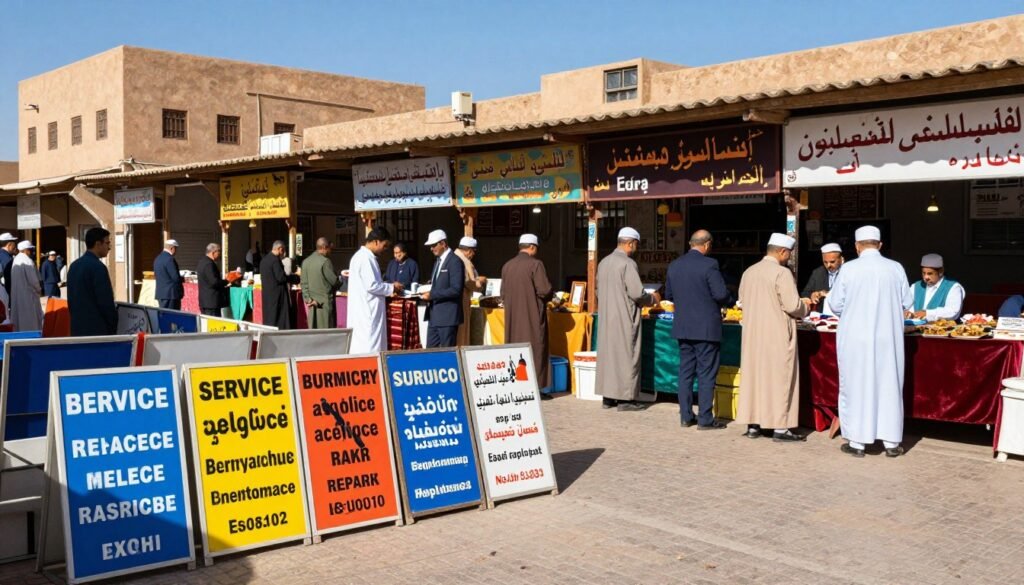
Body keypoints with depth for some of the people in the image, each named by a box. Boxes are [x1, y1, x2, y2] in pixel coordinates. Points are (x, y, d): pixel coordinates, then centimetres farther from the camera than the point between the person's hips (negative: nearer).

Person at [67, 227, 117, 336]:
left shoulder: (74, 266, 12)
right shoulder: (98, 267, -15)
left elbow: (71, 299, 17)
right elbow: (106, 302, -15)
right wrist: (113, 327, -5)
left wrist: (77, 320, 22)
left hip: (77, 328, 9)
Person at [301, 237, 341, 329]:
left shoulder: (305, 262, 7)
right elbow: (334, 281, -10)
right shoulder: (325, 261, -14)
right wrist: (342, 281, 10)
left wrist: (308, 299, 1)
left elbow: (304, 283, 4)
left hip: (312, 302, 7)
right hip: (325, 303, -6)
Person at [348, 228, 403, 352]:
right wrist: (392, 288, -8)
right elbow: (371, 285, -22)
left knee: (361, 346, 11)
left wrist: (389, 288, 12)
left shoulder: (364, 256, 15)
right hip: (367, 312, -10)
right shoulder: (365, 258, -17)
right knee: (369, 348, -7)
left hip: (366, 310, 10)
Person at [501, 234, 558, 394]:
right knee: (535, 350, 1)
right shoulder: (535, 264, -11)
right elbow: (544, 290, -15)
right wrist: (551, 296, 6)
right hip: (533, 317, -5)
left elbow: (503, 294, 9)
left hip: (513, 317, 5)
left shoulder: (507, 266, 5)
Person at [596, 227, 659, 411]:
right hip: (624, 319, -7)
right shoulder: (628, 263, -15)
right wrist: (653, 299, 1)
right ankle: (625, 398, 1)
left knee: (607, 353, 11)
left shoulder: (604, 262, 9)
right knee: (626, 355, -1)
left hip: (606, 317, 8)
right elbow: (637, 293, -17)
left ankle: (608, 396, 16)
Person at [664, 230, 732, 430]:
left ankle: (686, 416, 17)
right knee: (706, 374, 1)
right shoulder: (709, 264, -14)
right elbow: (721, 293, -17)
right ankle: (705, 419, 4)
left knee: (686, 371, 12)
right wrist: (729, 301, 4)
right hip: (706, 328, -6)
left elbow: (669, 295, 12)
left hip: (682, 327, 6)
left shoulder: (674, 265, 5)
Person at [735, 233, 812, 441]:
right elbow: (792, 305, -17)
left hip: (752, 334, 6)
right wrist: (805, 307, 6)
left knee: (753, 375, 11)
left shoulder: (749, 272, 5)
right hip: (777, 336, -6)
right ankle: (780, 426, 4)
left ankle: (753, 425, 16)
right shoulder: (782, 273, -15)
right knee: (779, 378, 1)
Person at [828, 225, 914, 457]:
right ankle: (891, 442, 16)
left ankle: (856, 442, 12)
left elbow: (835, 304, -3)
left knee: (856, 385, 7)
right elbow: (907, 302, 4)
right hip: (888, 339, 2)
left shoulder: (848, 269, -9)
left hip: (855, 339, -2)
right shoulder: (896, 268, -3)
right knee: (889, 386, 11)